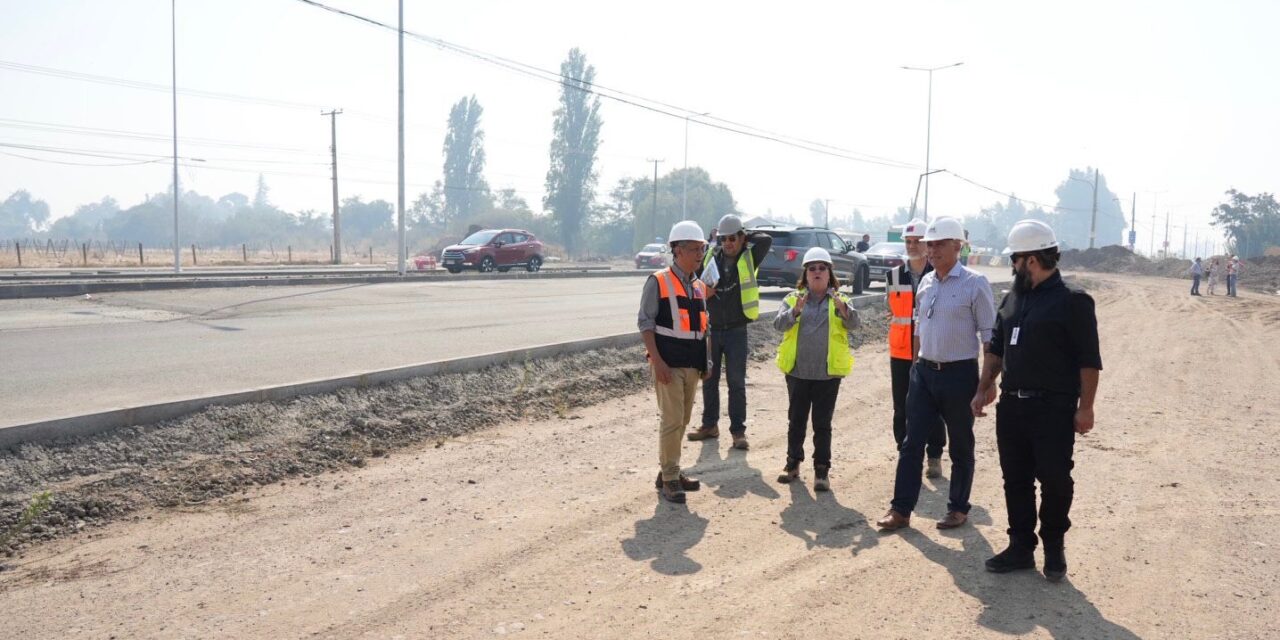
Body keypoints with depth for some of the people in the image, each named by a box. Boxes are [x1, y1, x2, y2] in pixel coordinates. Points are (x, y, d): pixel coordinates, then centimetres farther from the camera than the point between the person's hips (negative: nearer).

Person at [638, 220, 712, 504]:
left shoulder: (698, 286, 13)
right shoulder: (658, 282, -9)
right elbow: (645, 323, -11)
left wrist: (705, 362, 14)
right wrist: (657, 361, -17)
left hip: (692, 365, 7)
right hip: (668, 365, -7)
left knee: (682, 420, 13)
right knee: (672, 421, -6)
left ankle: (670, 472, 25)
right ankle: (669, 479, 5)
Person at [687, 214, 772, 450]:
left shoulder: (748, 258, -3)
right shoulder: (711, 257, 2)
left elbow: (767, 239, -15)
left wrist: (744, 238, -3)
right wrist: (702, 292, -11)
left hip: (736, 331, -3)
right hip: (710, 329, 3)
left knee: (736, 382, 1)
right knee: (709, 380, 12)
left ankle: (738, 430, 9)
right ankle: (709, 425, 25)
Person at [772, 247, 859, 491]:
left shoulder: (840, 300, 3)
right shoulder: (793, 298, 4)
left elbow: (854, 324, -14)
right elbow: (779, 324, -11)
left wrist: (845, 310, -34)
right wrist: (795, 311, -29)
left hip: (828, 373, -1)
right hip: (797, 371, 1)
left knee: (822, 423, 4)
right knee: (796, 420, 12)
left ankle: (822, 469, 11)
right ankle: (793, 462, 25)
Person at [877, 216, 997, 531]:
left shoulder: (974, 283, -11)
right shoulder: (926, 282, 8)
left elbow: (989, 334, -10)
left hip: (959, 375, -5)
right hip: (924, 371, 6)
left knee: (960, 446, 10)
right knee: (911, 442, 4)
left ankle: (958, 508, 24)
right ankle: (901, 509, 10)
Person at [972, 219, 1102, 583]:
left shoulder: (1073, 302, -9)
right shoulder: (1012, 299, 11)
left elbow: (1089, 360, -11)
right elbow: (996, 348, 18)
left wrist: (1085, 407, -14)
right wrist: (984, 388, 13)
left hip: (1053, 409, -6)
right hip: (1012, 406, 7)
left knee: (1055, 481, 3)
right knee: (1016, 480, 11)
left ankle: (1054, 549, 21)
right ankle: (1021, 547, 23)